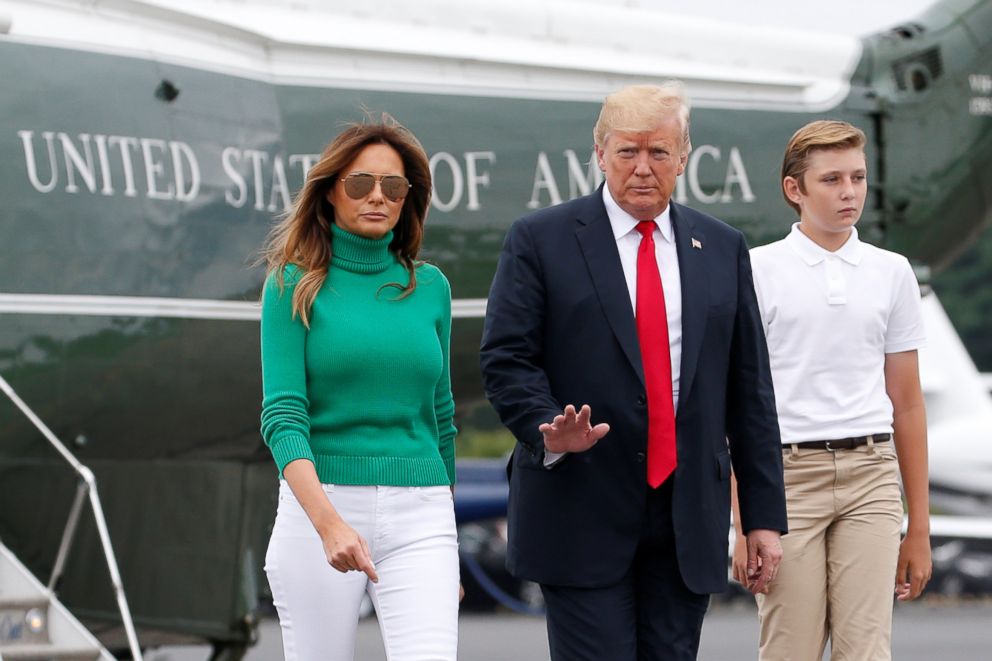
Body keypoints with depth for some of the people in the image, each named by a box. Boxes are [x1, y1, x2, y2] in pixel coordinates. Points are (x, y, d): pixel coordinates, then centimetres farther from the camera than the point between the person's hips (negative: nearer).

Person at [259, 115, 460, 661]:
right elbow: (282, 414, -10)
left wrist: (448, 539, 22)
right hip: (318, 502, -2)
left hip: (418, 514, 2)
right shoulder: (295, 286, 0)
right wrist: (329, 522, -25)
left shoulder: (429, 287, 10)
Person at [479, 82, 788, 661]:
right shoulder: (541, 240, 2)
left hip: (689, 520, 3)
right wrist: (550, 431, -23)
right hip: (583, 517, -3)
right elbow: (506, 359, -3)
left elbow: (750, 389, 11)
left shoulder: (722, 248, 11)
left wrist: (765, 514, 7)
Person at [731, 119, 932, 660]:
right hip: (788, 475, -2)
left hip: (870, 478, 2)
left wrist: (919, 525, 11)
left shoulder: (892, 273, 10)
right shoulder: (758, 271, 1)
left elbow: (907, 403, 14)